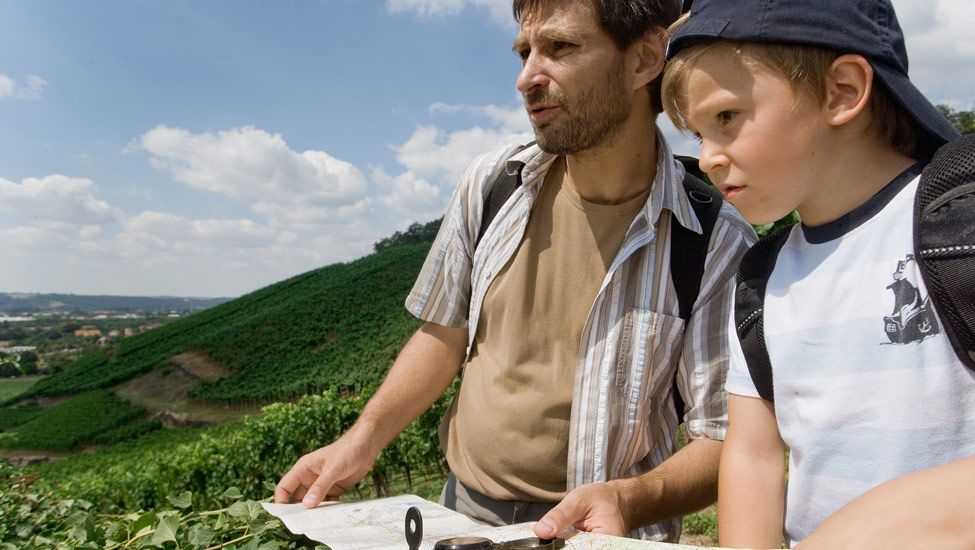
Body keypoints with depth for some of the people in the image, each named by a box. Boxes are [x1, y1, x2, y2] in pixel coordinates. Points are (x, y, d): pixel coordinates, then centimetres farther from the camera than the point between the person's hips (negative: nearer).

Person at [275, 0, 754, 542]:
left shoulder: (715, 240, -16)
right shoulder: (490, 183, -6)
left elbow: (722, 435, -13)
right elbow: (446, 333, 3)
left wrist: (630, 500, -31)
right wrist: (363, 440, -7)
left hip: (590, 528, -3)